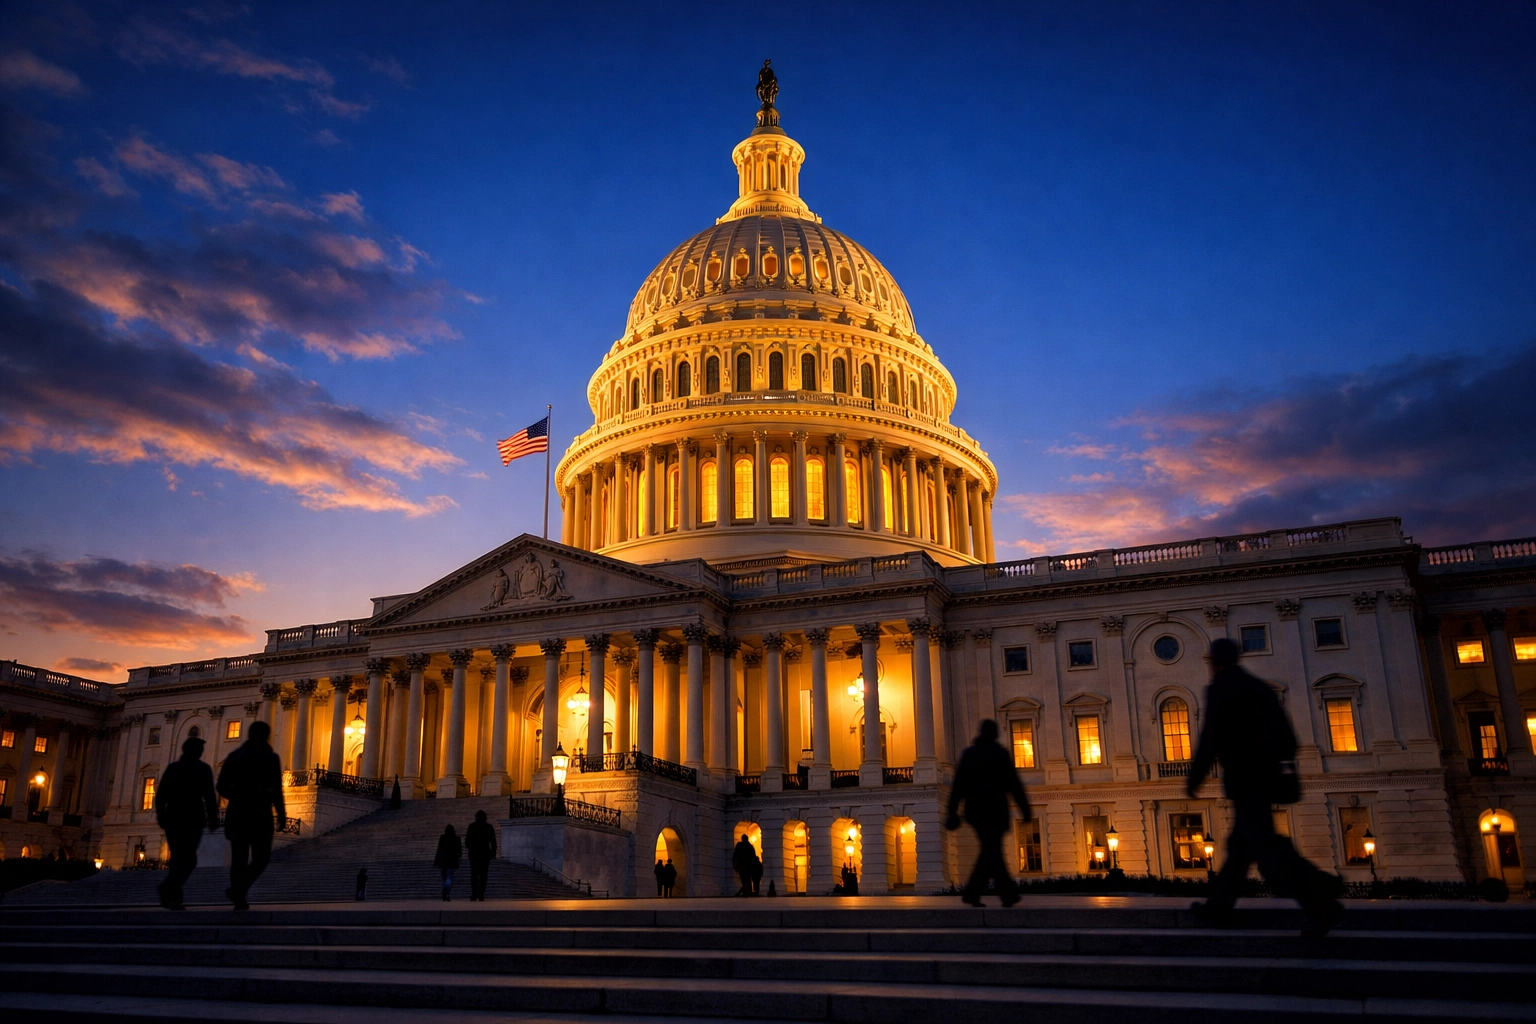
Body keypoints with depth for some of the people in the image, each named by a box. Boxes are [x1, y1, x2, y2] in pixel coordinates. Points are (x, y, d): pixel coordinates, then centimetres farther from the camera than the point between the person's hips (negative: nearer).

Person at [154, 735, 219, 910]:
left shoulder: (172, 767, 10)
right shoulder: (203, 768, -1)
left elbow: (160, 794, 7)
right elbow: (209, 795, -8)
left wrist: (161, 816, 17)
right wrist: (213, 819, -2)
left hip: (172, 818, 4)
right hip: (193, 818, -4)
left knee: (177, 858, 14)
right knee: (188, 859, -3)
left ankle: (174, 898, 9)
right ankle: (169, 887, -27)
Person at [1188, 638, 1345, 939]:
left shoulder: (1220, 689, -8)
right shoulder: (1261, 688, 15)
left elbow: (1210, 741, -13)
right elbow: (1287, 737, 15)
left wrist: (1193, 779, -4)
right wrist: (1280, 770, 24)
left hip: (1243, 781, -9)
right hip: (1267, 776, 9)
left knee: (1266, 846, -13)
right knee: (1240, 846, 14)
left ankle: (1320, 903, -25)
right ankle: (1218, 908, 21)